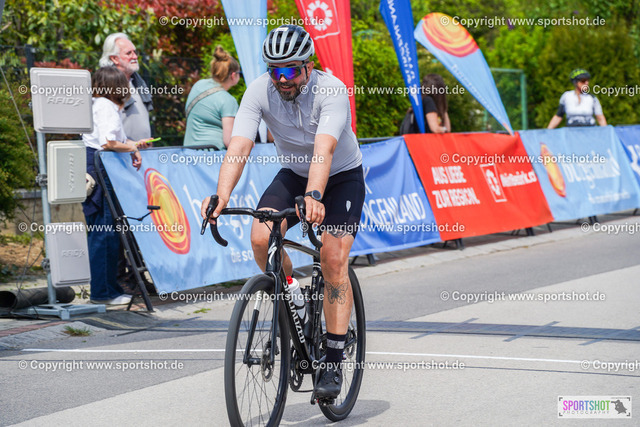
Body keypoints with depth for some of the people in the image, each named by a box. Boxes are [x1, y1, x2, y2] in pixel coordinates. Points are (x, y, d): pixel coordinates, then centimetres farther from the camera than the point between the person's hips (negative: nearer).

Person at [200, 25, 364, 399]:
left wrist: (313, 196, -63)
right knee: (262, 236, -23)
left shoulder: (331, 91, -30)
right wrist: (221, 197, -48)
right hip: (294, 173, 3)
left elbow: (324, 150, -46)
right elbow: (238, 149, -31)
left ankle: (334, 361, -10)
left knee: (334, 258, -19)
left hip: (343, 176, -3)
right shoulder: (259, 92, -21)